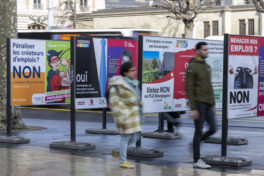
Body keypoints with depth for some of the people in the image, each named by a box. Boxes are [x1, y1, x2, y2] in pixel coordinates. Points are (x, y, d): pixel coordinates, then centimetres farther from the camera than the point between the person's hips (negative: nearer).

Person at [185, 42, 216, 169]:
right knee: (199, 131, -2)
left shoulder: (207, 66, 14)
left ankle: (196, 144, 27)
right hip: (198, 103, -8)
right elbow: (189, 89, -14)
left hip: (208, 103, 8)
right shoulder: (192, 67, -11)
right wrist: (193, 108, -18)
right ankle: (196, 161, 6)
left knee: (213, 128, 4)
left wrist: (213, 104, 19)